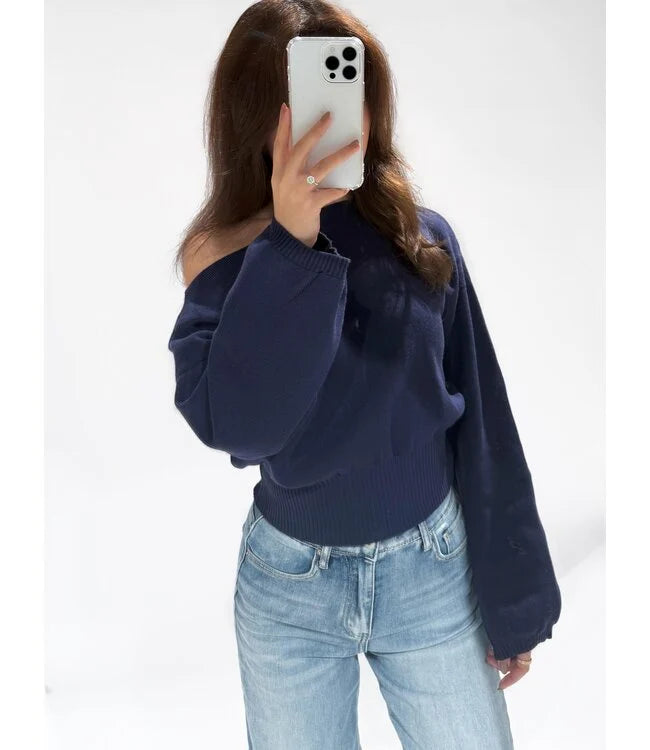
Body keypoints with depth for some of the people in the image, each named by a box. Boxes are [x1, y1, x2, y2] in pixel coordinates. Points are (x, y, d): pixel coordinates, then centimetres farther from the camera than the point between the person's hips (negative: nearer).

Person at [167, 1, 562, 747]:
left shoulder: (422, 240, -8)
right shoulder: (225, 256, -10)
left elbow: (481, 421, -4)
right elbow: (231, 427, -26)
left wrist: (511, 600, 0)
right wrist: (289, 245, -31)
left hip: (431, 567, 1)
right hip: (285, 581, 0)